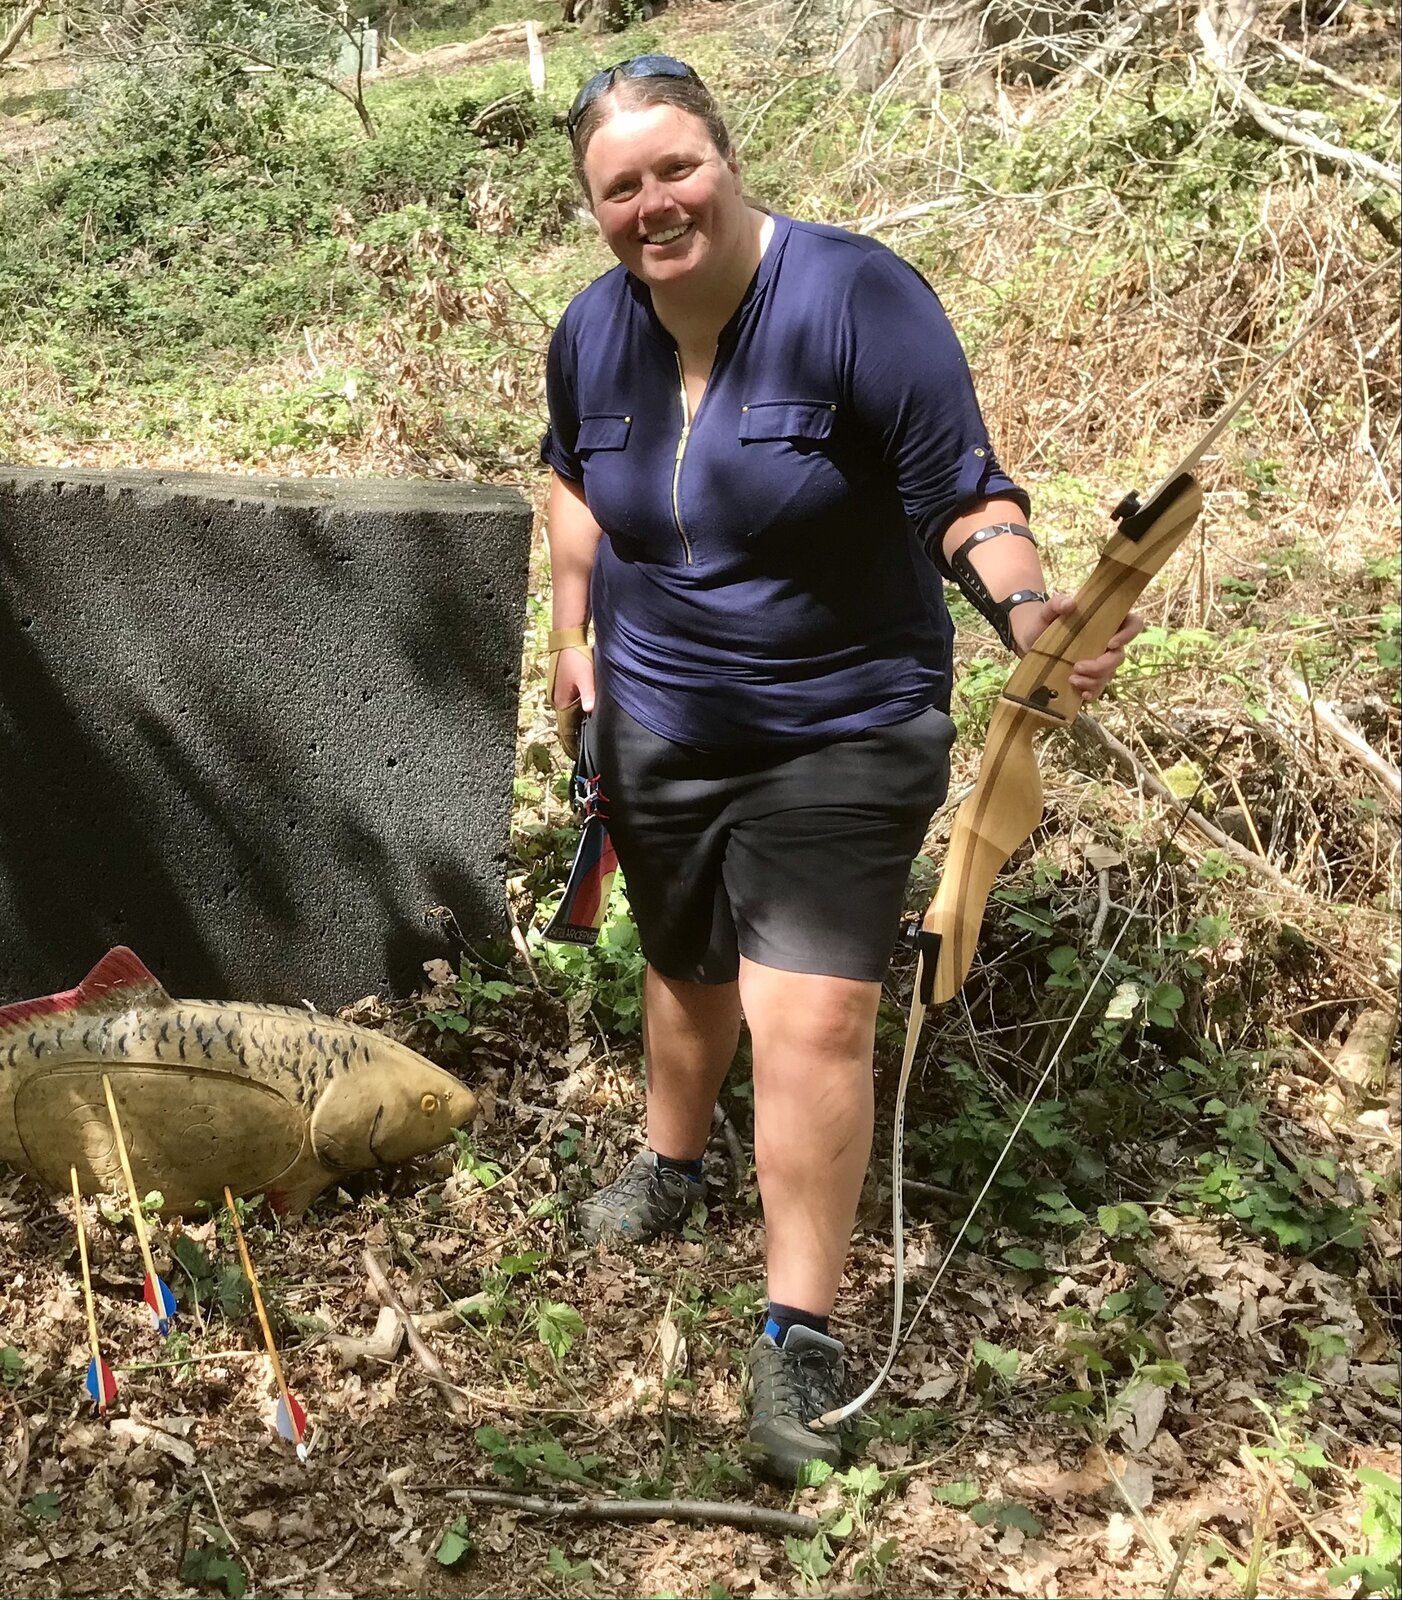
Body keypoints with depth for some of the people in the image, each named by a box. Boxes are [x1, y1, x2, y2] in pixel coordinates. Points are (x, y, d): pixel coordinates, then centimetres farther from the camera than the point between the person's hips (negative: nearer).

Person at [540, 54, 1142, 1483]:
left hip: (841, 736, -5)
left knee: (810, 1020, -12)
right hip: (652, 724, 5)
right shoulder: (592, 332, -4)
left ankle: (799, 1335, 2)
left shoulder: (857, 297, -21)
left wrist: (1025, 605, -41)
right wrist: (573, 630, 11)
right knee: (685, 967, 23)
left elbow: (962, 498, -22)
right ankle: (672, 1160, 51)